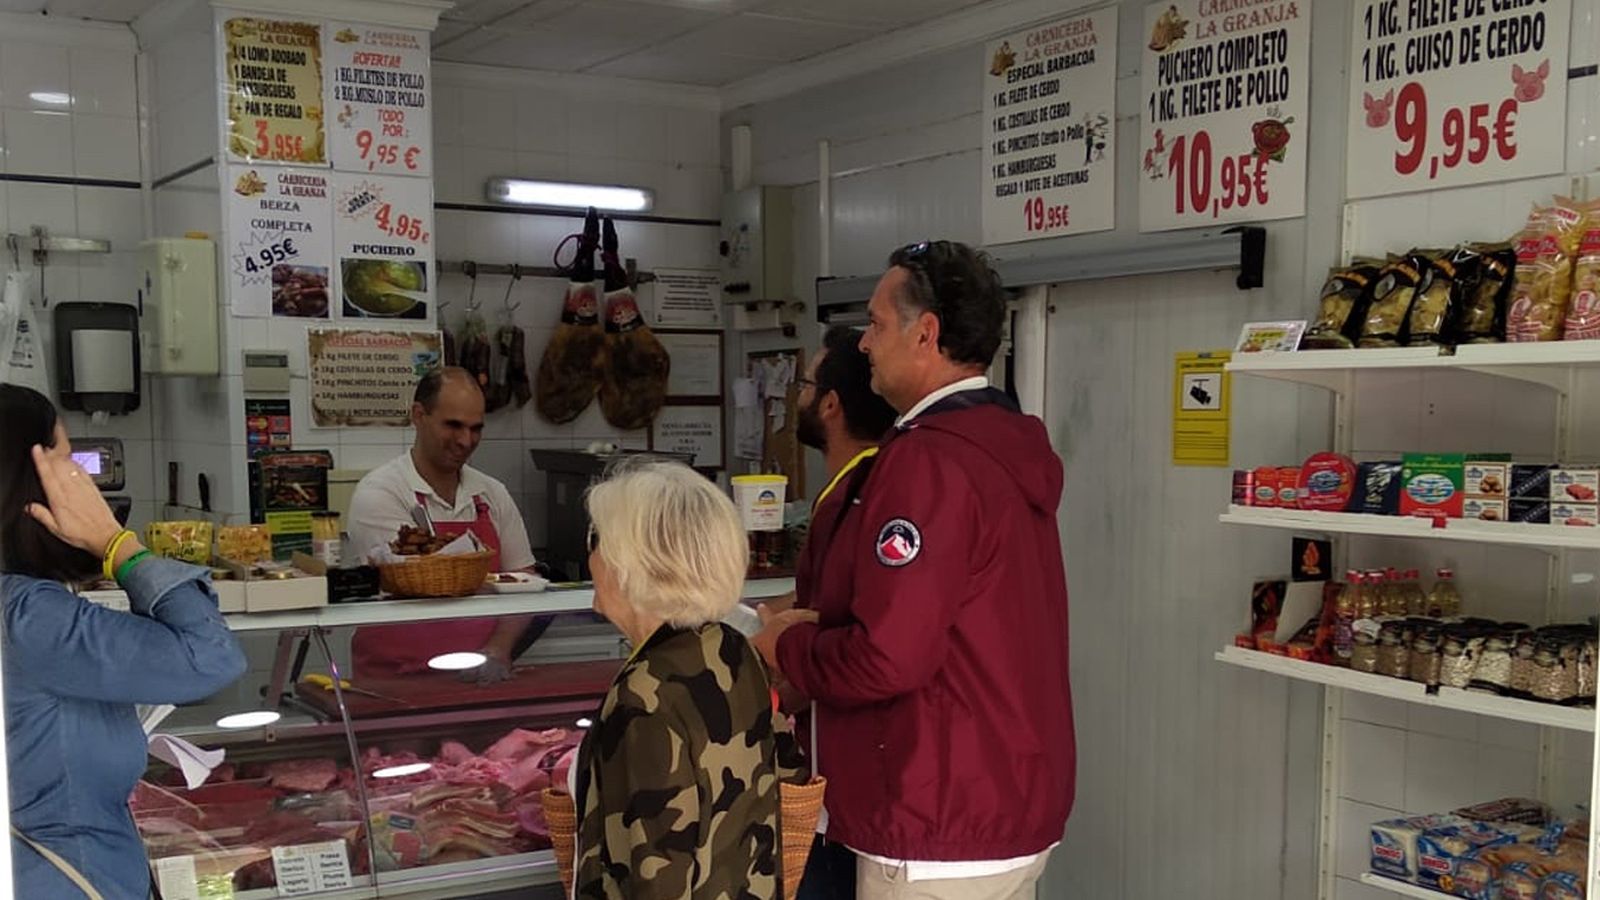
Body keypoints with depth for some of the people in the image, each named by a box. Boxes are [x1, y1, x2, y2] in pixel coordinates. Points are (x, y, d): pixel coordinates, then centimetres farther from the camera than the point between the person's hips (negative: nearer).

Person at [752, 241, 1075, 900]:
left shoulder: (928, 460, -21)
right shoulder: (1007, 444, 9)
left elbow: (887, 659, -26)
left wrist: (786, 645, -8)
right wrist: (821, 621, 10)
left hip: (940, 835, -9)